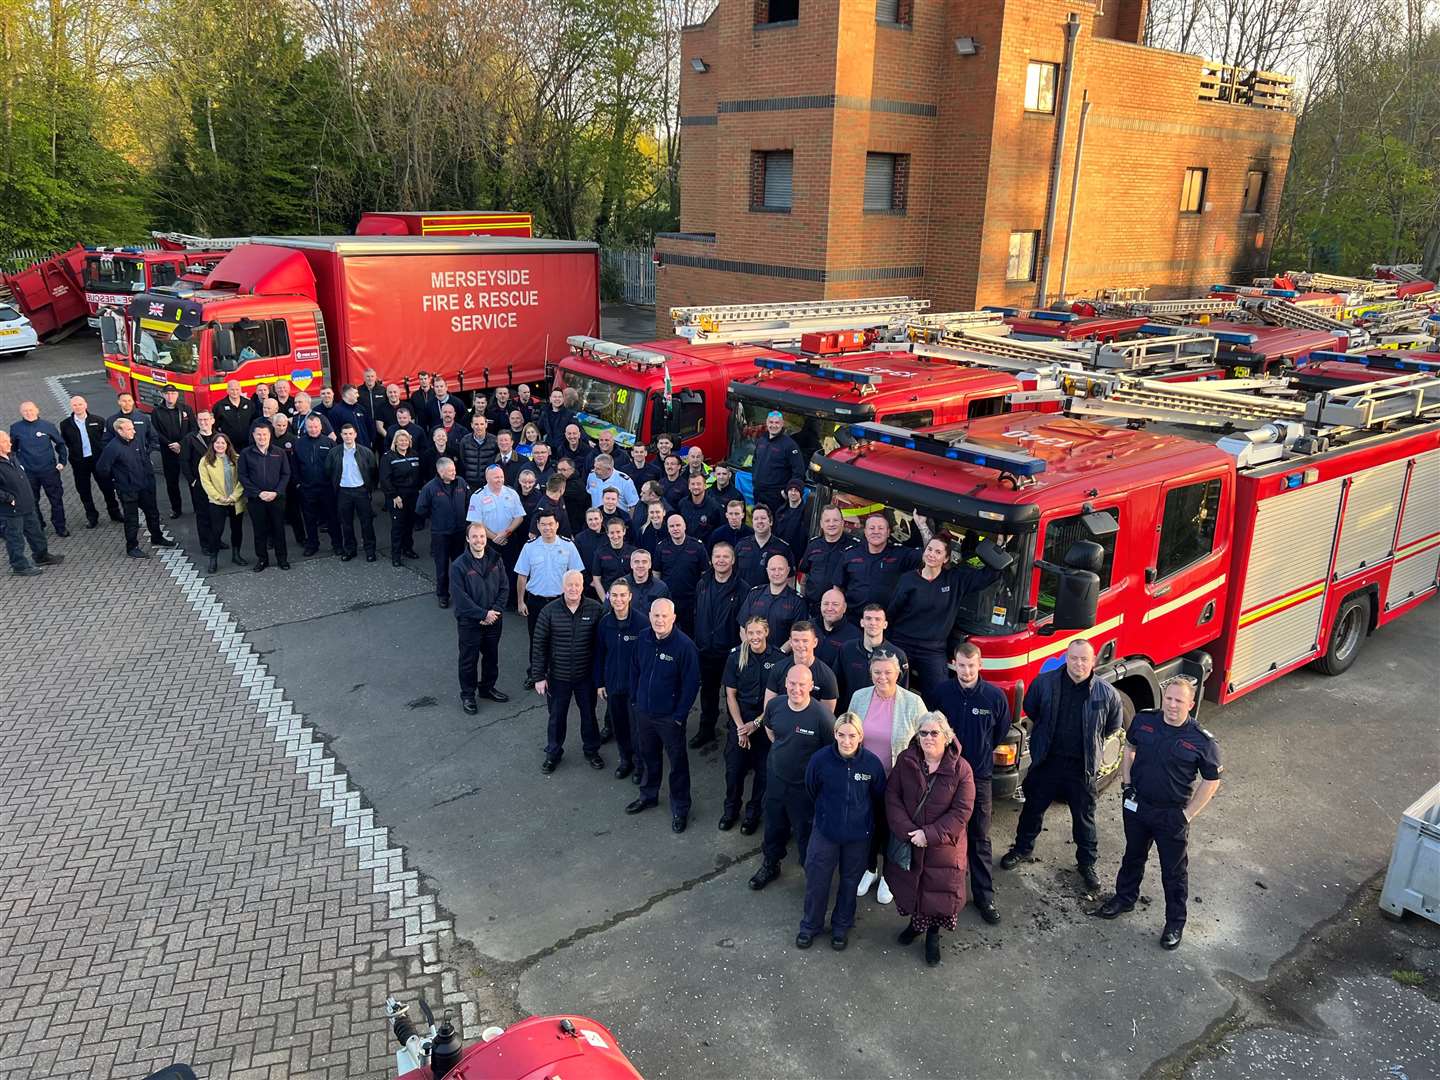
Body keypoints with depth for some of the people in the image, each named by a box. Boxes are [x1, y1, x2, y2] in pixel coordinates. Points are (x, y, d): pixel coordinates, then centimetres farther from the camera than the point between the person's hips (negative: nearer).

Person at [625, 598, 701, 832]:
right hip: (643, 712, 5)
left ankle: (680, 808, 25)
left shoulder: (685, 645, -21)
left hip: (670, 717, -5)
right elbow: (634, 670, 10)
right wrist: (634, 699, 9)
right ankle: (648, 795, 44)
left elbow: (691, 684, -16)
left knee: (678, 762, 9)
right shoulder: (643, 638, -4)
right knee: (648, 756, 23)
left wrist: (680, 715, -14)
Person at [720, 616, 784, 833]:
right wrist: (741, 727, -7)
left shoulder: (778, 659, -12)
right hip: (739, 721, 1)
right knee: (734, 768, 7)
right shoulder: (736, 657, -7)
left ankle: (753, 812, 30)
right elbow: (730, 695, -2)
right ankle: (731, 809, 30)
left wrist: (756, 724, -8)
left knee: (762, 770, 9)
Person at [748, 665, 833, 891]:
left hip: (805, 787, -5)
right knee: (774, 827, 25)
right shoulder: (775, 705, -11)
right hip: (775, 778, 5)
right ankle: (770, 865, 49)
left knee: (805, 832, 14)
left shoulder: (822, 716, -28)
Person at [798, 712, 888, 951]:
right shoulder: (820, 759, -20)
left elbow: (880, 797, -1)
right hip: (825, 830, 0)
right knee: (816, 879, 10)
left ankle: (841, 926, 40)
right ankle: (810, 925, 34)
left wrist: (862, 815, 9)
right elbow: (811, 791, -1)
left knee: (850, 880, 18)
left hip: (858, 834, 1)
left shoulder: (871, 762, -19)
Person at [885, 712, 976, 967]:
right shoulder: (905, 760, -6)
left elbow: (961, 812, -14)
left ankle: (933, 935, 32)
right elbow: (892, 797, -6)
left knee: (940, 889, 6)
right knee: (908, 884, 16)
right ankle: (915, 922, 44)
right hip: (906, 841, 2)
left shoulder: (960, 769, -12)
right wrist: (907, 831, -18)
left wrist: (929, 835, -20)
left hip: (943, 846, -2)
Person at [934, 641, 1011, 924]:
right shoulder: (942, 693, -9)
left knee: (979, 838, 7)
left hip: (979, 776, -1)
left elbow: (1001, 731, 8)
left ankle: (984, 895, 16)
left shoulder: (995, 695, -10)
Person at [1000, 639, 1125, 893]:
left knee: (1085, 819, 13)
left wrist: (1090, 742, 12)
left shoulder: (1106, 693, -10)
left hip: (1083, 767, -1)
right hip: (1046, 762, 1)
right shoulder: (1044, 682, -10)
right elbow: (1030, 713, 9)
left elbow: (1114, 725, 9)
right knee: (1033, 809, 16)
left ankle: (1087, 864, 32)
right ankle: (1021, 850, 37)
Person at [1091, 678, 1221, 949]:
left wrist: (1188, 814, -10)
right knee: (1133, 856, 23)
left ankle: (1175, 921, 30)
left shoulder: (1202, 741, -19)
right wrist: (1126, 784, 2)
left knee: (1174, 870, 12)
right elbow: (1130, 750, 9)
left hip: (1172, 814, -3)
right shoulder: (1143, 720, -10)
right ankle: (1125, 898, 44)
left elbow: (1211, 781, -8)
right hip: (1137, 805, 3)